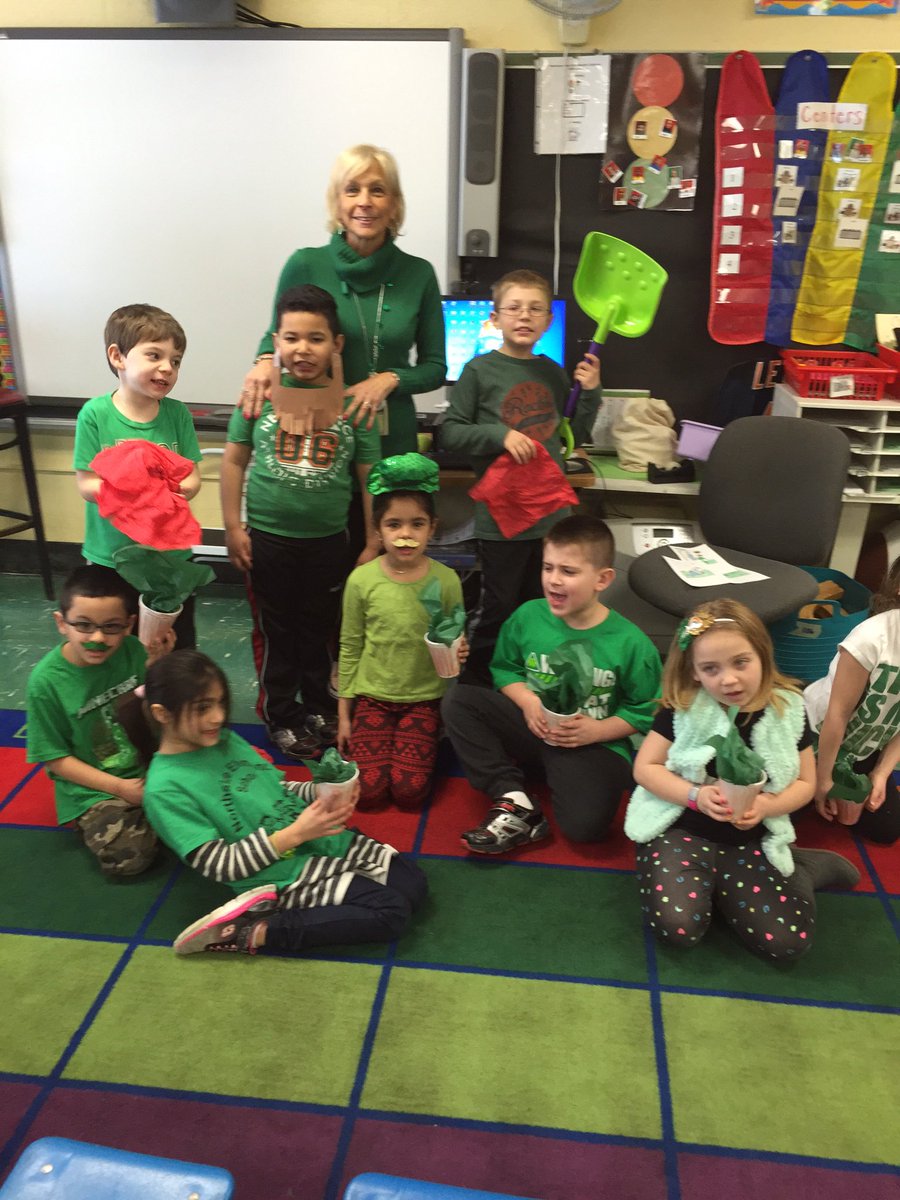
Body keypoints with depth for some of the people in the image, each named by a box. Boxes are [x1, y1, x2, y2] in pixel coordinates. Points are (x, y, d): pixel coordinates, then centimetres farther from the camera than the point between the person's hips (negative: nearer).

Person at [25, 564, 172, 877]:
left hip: (150, 767, 4)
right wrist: (120, 787, -16)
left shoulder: (131, 651, -11)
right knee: (127, 855, -24)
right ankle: (94, 819, 5)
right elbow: (56, 758, -10)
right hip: (92, 788, -3)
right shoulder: (46, 680, -18)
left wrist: (157, 662, -18)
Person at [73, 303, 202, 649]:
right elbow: (86, 484, -12)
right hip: (111, 556, -2)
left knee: (178, 646, 19)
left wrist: (175, 489, -27)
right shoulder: (95, 414, -13)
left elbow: (192, 479, -4)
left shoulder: (177, 413, -5)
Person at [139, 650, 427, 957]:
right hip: (286, 876, -8)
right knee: (391, 912, -14)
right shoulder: (166, 789, -16)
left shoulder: (227, 739, 4)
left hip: (325, 840, 8)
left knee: (413, 884, 4)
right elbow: (219, 865, -17)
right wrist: (294, 834, -25)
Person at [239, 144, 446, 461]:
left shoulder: (418, 274, 0)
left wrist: (390, 379, -14)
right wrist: (265, 360, -13)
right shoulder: (306, 265, -4)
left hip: (394, 436, 1)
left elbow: (434, 367, 5)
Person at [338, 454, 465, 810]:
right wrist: (343, 714, 4)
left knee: (409, 791, -11)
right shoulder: (361, 579, -8)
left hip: (424, 697, 0)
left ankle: (429, 742, 20)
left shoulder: (446, 580, -9)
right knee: (369, 791, -10)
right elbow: (349, 647, 1)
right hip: (371, 696, 1)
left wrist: (457, 653, -22)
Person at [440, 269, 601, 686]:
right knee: (497, 611, 5)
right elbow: (450, 432, -7)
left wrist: (590, 392, 4)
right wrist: (500, 436, -19)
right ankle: (476, 685, 23)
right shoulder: (480, 370, -5)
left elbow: (576, 435, 18)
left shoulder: (552, 372, 9)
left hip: (551, 512, 5)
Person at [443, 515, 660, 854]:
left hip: (594, 743, -4)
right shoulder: (528, 616, -6)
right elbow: (504, 668, 7)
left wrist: (595, 731, -18)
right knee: (458, 700, -18)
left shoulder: (630, 643, -14)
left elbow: (646, 711, -6)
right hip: (533, 725, 4)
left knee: (585, 824, -31)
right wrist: (528, 702, -12)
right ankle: (514, 800, -19)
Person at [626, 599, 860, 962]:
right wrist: (695, 795, -22)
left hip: (751, 841, 1)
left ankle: (800, 871, 18)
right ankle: (708, 880, 7)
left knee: (788, 941, -11)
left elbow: (805, 783, 2)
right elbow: (645, 768, -6)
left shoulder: (787, 709, -6)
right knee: (677, 926, -23)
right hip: (681, 829, -1)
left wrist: (766, 806, -19)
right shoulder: (683, 708, -11)